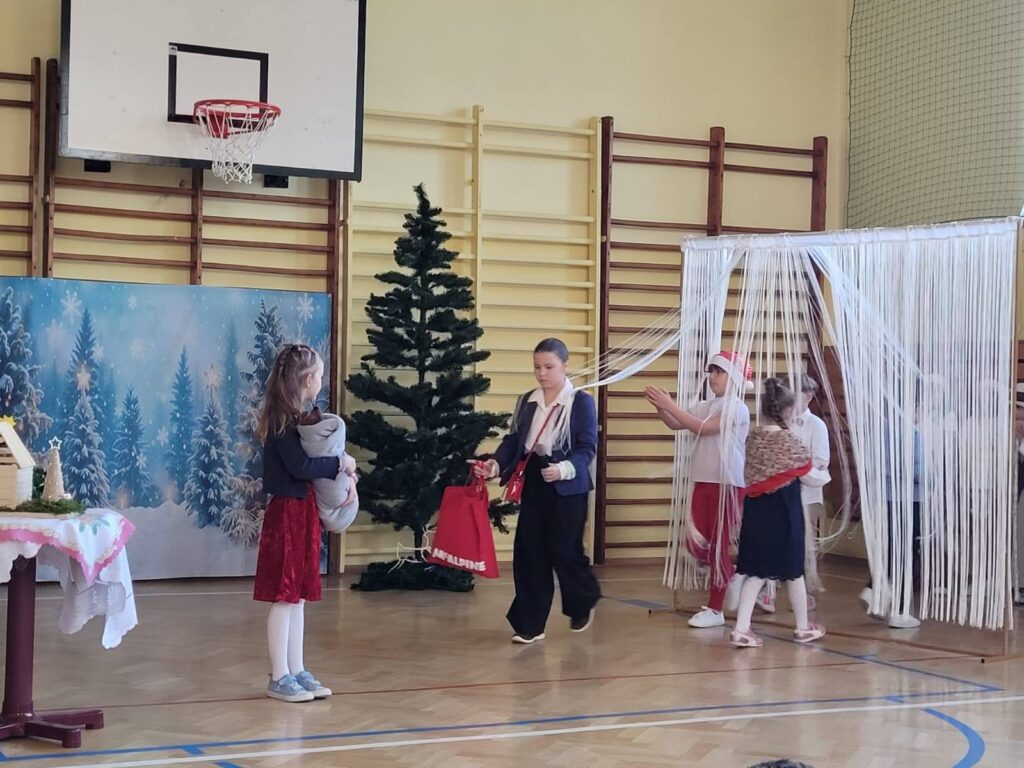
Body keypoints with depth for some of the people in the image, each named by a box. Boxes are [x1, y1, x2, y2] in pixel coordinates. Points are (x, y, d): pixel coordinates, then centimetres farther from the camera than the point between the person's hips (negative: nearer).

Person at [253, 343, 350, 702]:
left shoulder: (294, 417, 12)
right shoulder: (283, 419, -15)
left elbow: (315, 456, 13)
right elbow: (300, 466, -22)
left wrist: (341, 473, -4)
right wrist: (340, 464, -11)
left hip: (302, 512, 9)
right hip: (288, 513, -9)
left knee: (298, 595, 12)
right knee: (285, 597, -3)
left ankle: (297, 671, 19)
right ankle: (279, 677, 4)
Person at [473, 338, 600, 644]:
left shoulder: (582, 402, -6)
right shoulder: (527, 401, 10)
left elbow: (587, 448, -11)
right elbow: (513, 440, 8)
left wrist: (565, 469, -29)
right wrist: (495, 463, -11)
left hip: (567, 488, -5)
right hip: (533, 485, 5)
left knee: (563, 551, -3)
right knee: (529, 553, 2)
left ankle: (583, 603, 27)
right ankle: (530, 624, 8)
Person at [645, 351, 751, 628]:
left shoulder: (737, 409, -11)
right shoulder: (706, 406, 13)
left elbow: (703, 428, -22)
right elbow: (675, 425, 6)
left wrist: (670, 405, -24)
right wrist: (660, 407, -13)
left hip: (728, 484, -7)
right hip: (704, 482, 7)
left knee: (718, 545, -2)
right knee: (696, 544, 2)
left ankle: (715, 610, 6)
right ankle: (729, 579, 28)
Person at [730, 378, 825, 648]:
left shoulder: (752, 437, 2)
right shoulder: (788, 440, -14)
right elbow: (808, 474, -5)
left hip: (756, 510, 5)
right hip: (783, 511, -5)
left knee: (756, 571, 7)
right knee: (793, 570, 10)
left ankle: (741, 629, -3)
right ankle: (803, 627, 26)